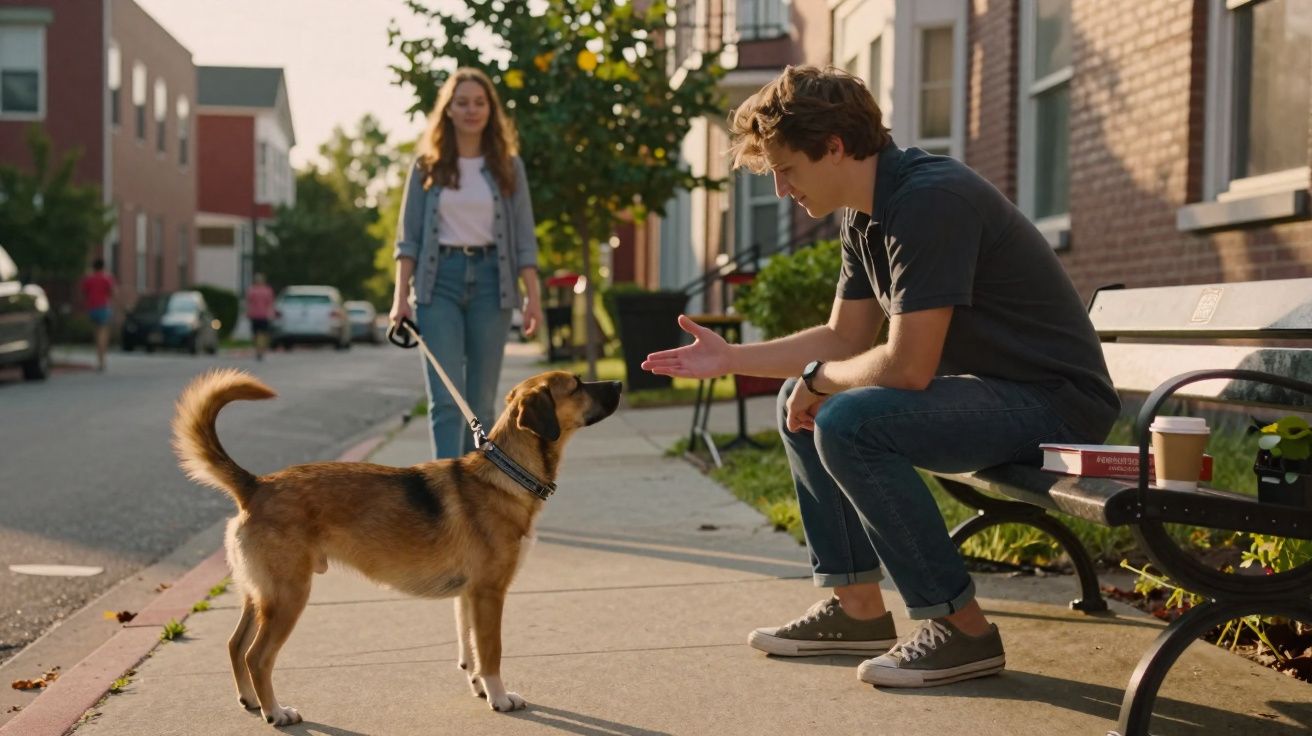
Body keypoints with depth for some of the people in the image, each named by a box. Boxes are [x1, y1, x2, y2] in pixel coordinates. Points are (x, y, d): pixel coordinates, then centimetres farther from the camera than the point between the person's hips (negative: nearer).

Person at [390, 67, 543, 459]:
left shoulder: (508, 167, 8)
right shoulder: (427, 166, 6)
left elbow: (524, 239, 6)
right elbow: (408, 236, 5)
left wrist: (533, 296, -3)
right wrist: (401, 295, -5)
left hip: (490, 280, 1)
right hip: (439, 280, -1)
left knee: (482, 400, 5)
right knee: (446, 398, -11)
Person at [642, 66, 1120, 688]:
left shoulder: (929, 200, -24)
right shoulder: (867, 214, 7)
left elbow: (907, 367, -28)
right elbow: (843, 338, 17)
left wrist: (819, 378, -10)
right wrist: (730, 358, 9)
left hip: (1056, 402, -10)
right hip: (984, 388, 10)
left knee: (847, 421, -28)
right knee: (800, 405, 13)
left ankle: (962, 630, -15)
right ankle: (857, 606, 14)